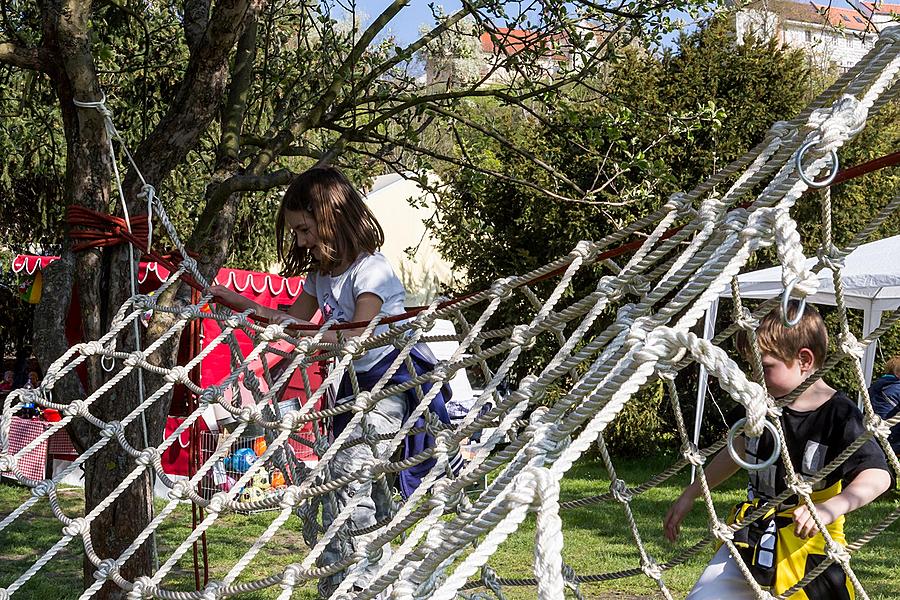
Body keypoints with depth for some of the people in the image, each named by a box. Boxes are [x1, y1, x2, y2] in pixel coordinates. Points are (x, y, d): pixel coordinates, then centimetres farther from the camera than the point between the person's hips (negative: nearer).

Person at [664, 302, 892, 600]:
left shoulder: (839, 416, -18)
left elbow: (877, 476, -29)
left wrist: (829, 509, -46)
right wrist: (689, 495, 21)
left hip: (808, 548, -5)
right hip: (751, 538, 5)